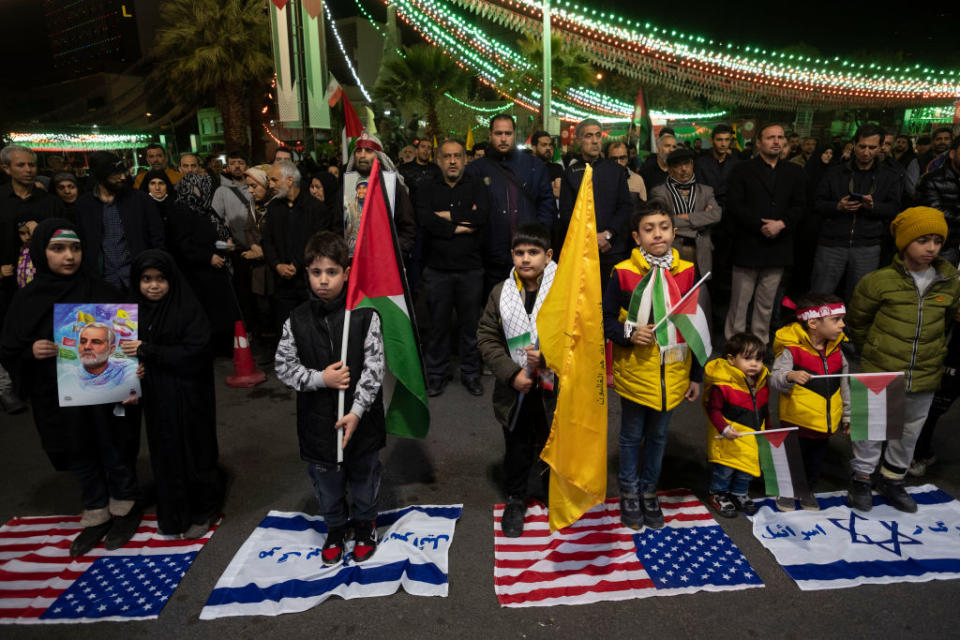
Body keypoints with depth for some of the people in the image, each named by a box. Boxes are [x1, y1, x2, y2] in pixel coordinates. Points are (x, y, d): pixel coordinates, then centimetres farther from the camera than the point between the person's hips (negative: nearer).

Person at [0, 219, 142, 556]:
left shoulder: (101, 292, -7)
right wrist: (31, 352, -18)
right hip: (58, 401, 3)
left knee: (115, 454, 12)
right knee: (80, 460, 17)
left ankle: (125, 509, 34)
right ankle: (96, 516, 36)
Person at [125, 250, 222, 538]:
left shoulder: (189, 309, -12)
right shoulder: (136, 310, 3)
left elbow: (195, 352, -19)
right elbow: (127, 351, 13)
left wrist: (147, 351, -21)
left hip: (188, 398, -5)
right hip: (155, 398, 5)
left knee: (193, 452, 6)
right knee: (164, 454, 13)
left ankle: (202, 512, 25)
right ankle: (172, 513, 31)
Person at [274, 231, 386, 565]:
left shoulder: (365, 316, -14)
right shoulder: (296, 321, -7)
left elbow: (374, 367, -14)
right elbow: (284, 366, -2)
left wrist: (357, 412, -19)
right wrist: (321, 378, -17)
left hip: (360, 418, -1)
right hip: (318, 419, 2)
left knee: (364, 473, 18)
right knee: (326, 476, 19)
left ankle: (364, 524, 44)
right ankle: (335, 528, 44)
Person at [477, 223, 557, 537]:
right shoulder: (501, 293, -2)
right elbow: (487, 337, -2)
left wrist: (548, 357, -21)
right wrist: (512, 373, -12)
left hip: (554, 390, -1)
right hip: (515, 391, 1)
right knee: (517, 450, 17)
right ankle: (515, 500, 38)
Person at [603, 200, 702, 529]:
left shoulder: (686, 272, -2)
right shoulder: (623, 273, -11)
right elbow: (606, 319, -5)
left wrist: (697, 375, 6)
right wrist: (629, 333, -25)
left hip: (672, 374, 3)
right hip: (635, 373, -3)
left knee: (658, 435, 18)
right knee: (631, 436, 14)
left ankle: (649, 490, 37)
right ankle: (629, 492, 33)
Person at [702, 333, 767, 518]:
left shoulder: (762, 383, 0)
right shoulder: (723, 385, -23)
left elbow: (763, 409, 13)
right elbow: (713, 409, -19)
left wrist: (767, 428, 16)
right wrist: (724, 429, -29)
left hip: (752, 437, 6)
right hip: (728, 439, -6)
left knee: (747, 468, 19)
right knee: (725, 468, 6)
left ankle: (739, 494, 41)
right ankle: (717, 494, 29)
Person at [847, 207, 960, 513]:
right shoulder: (879, 281, -12)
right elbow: (858, 321, 0)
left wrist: (935, 352, 10)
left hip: (925, 378, 4)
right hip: (880, 375, -4)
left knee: (909, 433, 19)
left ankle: (893, 481, 38)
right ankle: (861, 480, 28)